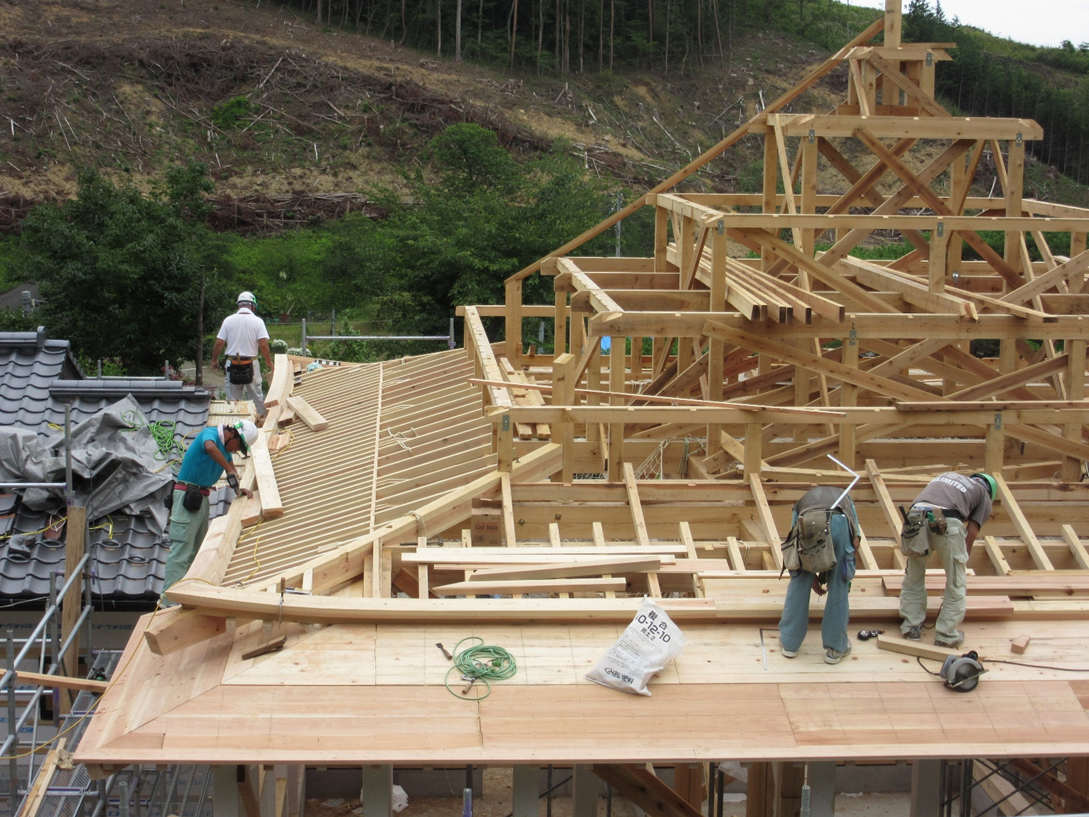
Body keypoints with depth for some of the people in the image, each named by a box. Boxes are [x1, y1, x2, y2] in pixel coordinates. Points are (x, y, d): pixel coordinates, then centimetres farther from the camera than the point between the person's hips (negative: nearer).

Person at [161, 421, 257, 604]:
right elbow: (210, 447, -34)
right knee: (182, 549, -14)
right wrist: (230, 470, -27)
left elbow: (231, 466, 21)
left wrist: (239, 488, 3)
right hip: (187, 496, -10)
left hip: (202, 498, 10)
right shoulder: (211, 433, -12)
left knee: (197, 550, 11)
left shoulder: (225, 445, 15)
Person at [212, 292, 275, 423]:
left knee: (233, 396, 8)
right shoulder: (257, 321, -6)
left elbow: (218, 344, -1)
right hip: (251, 363, -1)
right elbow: (263, 344, -12)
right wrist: (269, 362, 2)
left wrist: (214, 360, 12)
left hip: (232, 363, 1)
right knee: (256, 393, 12)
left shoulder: (228, 320, -2)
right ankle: (261, 417, 21)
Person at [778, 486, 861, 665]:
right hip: (838, 523, 0)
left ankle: (789, 642, 26)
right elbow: (855, 542, 30)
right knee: (839, 587, 14)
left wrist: (812, 576, 41)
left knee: (799, 584, 17)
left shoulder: (802, 501, 42)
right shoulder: (845, 498, 43)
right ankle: (835, 647, 22)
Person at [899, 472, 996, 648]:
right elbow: (970, 536, 18)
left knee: (913, 577, 23)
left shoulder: (946, 475, 39)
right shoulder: (984, 495, 27)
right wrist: (963, 562, 31)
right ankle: (946, 635, 20)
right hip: (947, 520, -4)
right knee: (956, 582, 15)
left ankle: (911, 627, 29)